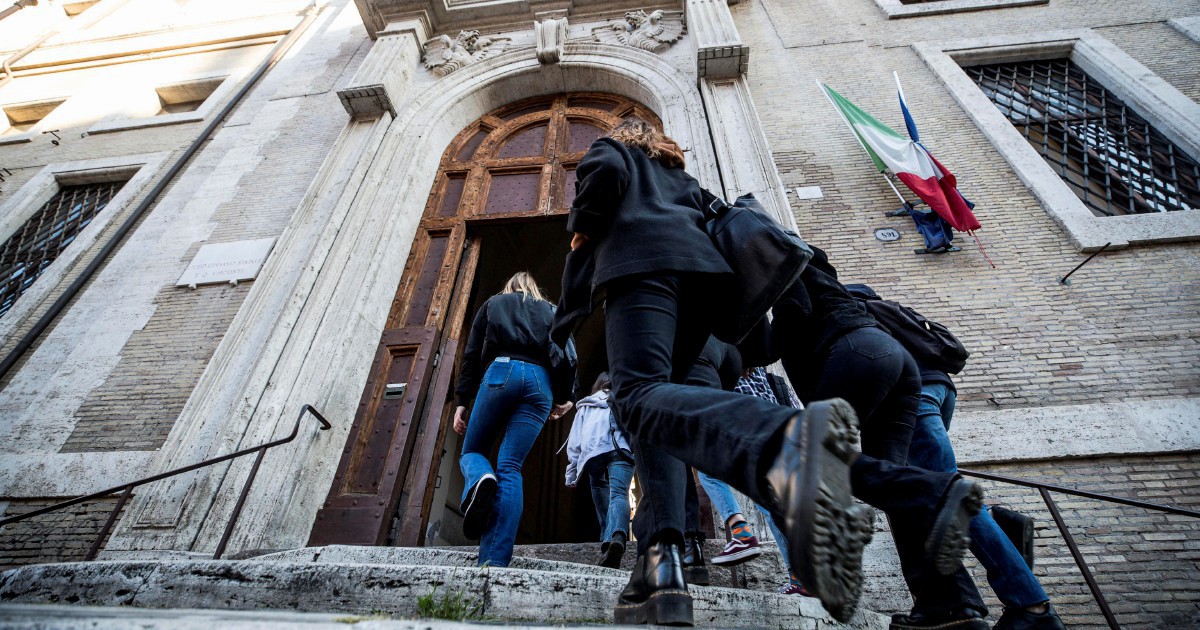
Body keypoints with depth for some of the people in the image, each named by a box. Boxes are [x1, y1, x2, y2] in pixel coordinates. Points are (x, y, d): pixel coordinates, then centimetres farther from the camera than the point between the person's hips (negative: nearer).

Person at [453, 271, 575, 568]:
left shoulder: (493, 304, 25)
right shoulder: (552, 312, 28)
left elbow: (471, 354, 14)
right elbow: (569, 355, 13)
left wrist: (461, 400, 10)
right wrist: (563, 398, 14)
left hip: (502, 371, -1)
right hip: (542, 381, 2)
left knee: (472, 451, 13)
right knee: (510, 468, -2)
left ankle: (480, 479, -24)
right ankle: (495, 560, -16)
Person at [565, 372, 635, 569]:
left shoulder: (585, 407, 31)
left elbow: (574, 441, 22)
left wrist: (571, 473, 21)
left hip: (593, 453, 1)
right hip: (621, 449, -1)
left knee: (602, 502, 14)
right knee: (619, 494, -18)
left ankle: (607, 543, 3)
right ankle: (618, 537, -43)